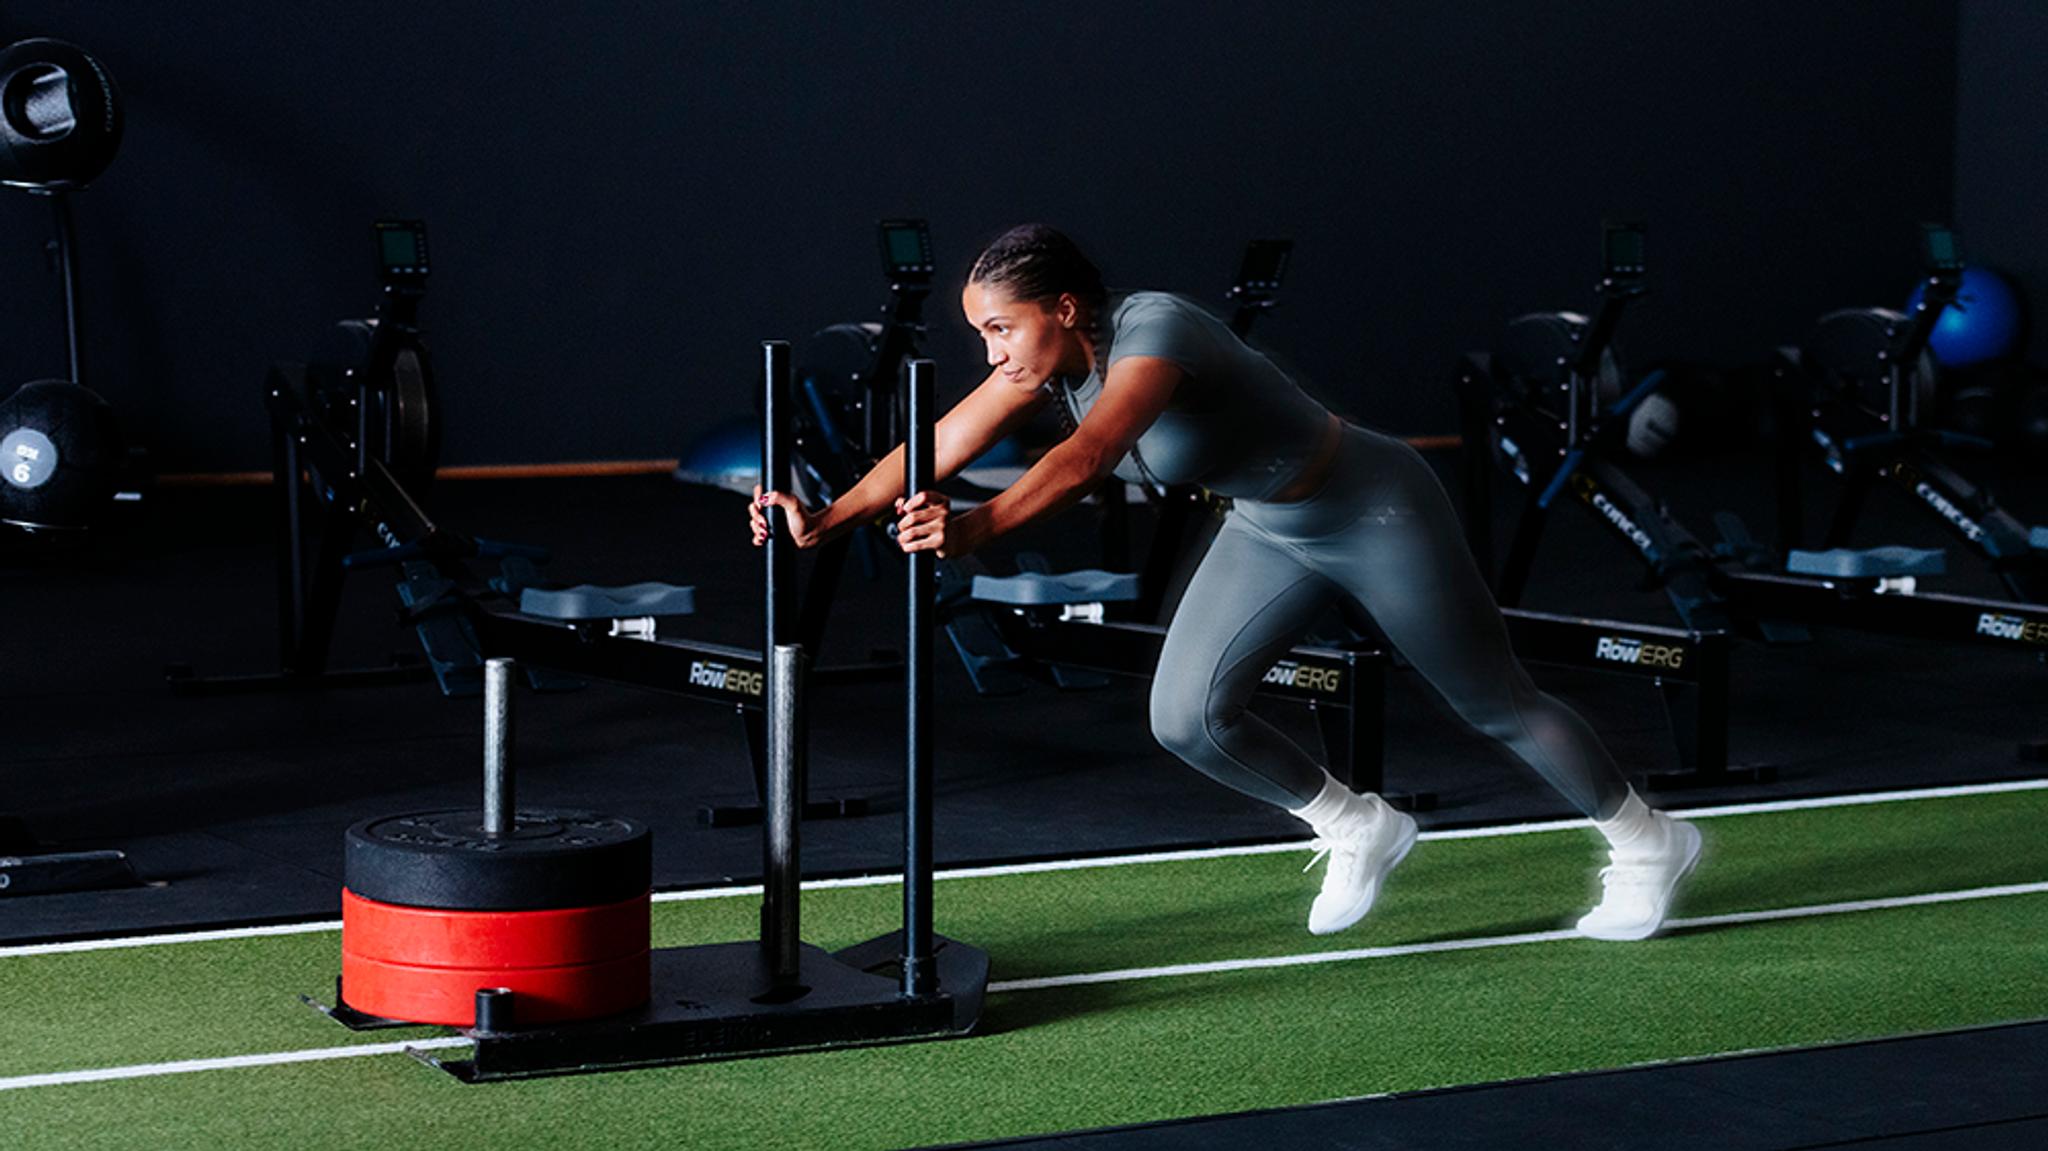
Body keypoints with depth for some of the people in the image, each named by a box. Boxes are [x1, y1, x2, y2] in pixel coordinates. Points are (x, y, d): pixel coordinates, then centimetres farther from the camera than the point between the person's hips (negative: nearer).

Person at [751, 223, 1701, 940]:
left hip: (1377, 514, -8)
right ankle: (1357, 830, 19)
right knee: (1187, 718, -5)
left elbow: (1085, 457, -51)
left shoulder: (1155, 330, -36)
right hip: (1269, 532, 8)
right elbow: (937, 446, -18)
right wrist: (826, 521, -31)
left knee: (1499, 707, 8)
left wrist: (974, 530, -65)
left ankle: (1647, 843, 33)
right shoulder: (1047, 357, -12)